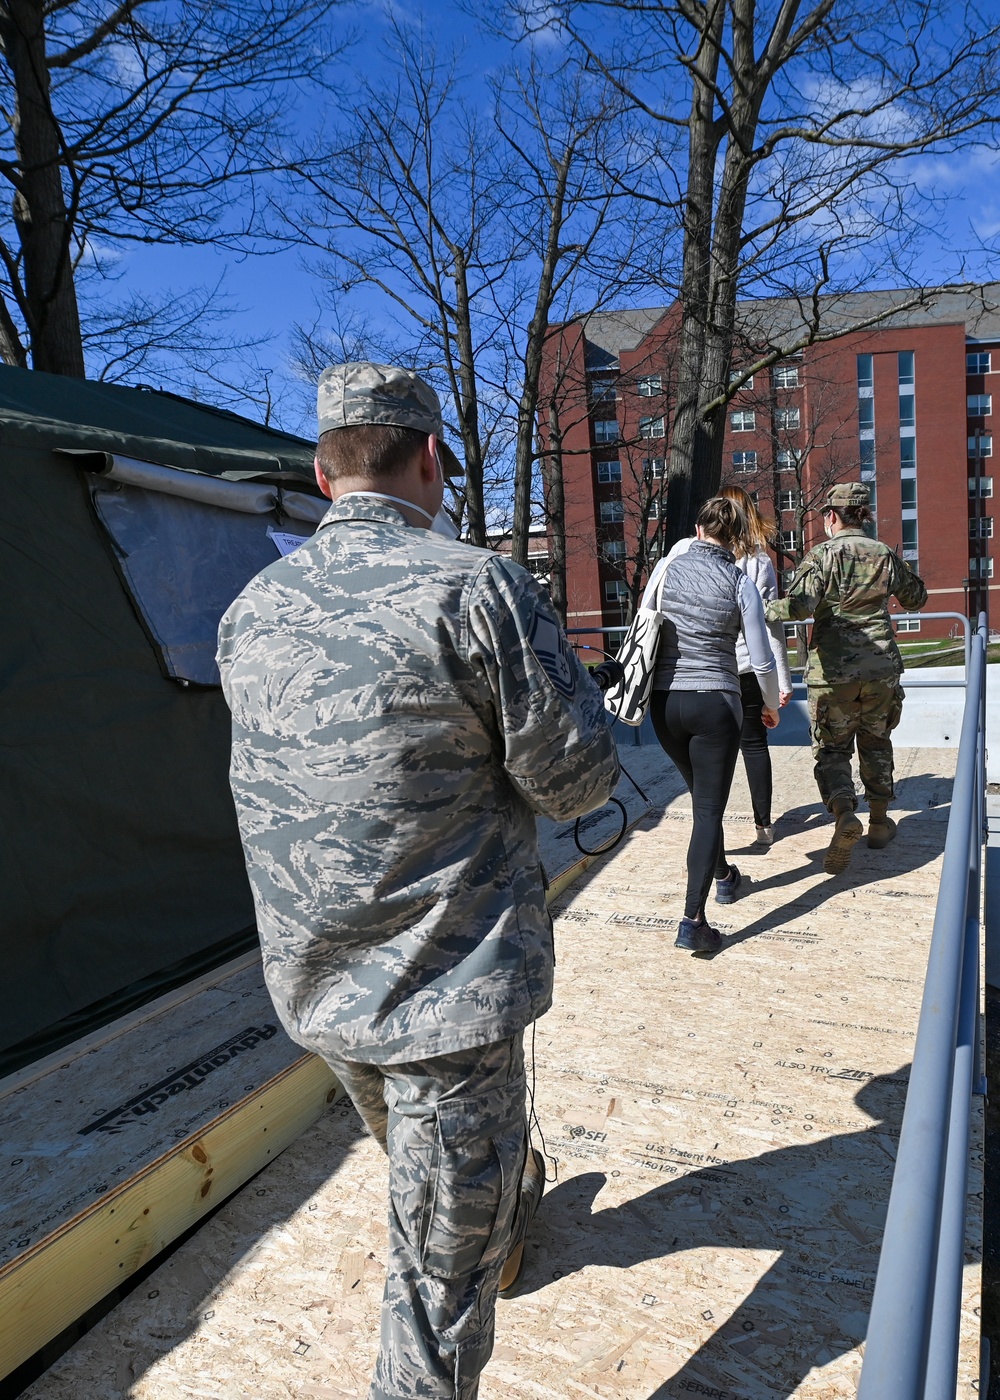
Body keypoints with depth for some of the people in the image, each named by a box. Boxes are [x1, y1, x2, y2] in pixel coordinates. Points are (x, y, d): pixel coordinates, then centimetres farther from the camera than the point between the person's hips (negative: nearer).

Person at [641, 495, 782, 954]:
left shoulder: (669, 567, 0)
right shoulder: (740, 583, -6)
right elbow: (762, 660, -4)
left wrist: (644, 687, 21)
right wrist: (772, 705, 13)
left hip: (665, 702, 3)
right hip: (715, 702, -3)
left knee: (703, 795, 24)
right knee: (709, 808, 1)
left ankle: (724, 876, 44)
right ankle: (693, 920, -5)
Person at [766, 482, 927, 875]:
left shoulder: (824, 554, -9)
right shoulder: (886, 555, 5)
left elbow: (799, 605, -23)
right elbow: (916, 599, 20)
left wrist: (763, 611, -9)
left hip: (833, 668, -4)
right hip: (881, 666, 4)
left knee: (831, 747, 4)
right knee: (875, 742, 18)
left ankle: (844, 815, -18)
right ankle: (879, 821, 27)